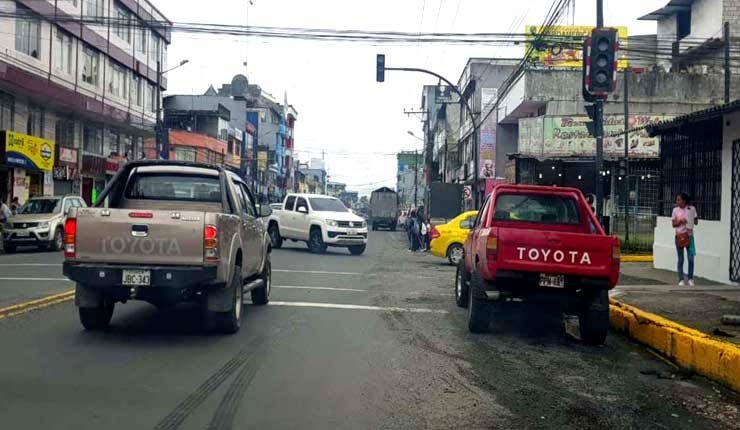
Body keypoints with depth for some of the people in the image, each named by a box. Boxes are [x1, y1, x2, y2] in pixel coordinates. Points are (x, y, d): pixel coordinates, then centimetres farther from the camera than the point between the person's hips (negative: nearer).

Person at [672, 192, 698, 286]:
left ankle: (690, 279, 9)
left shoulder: (692, 209, 0)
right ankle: (681, 279, 11)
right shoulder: (675, 210, 2)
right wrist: (680, 221, -16)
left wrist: (696, 218, -16)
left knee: (691, 258, -4)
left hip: (689, 235, -1)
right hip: (679, 236, 1)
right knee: (680, 259, 5)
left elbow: (696, 222, 4)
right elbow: (673, 224, 1)